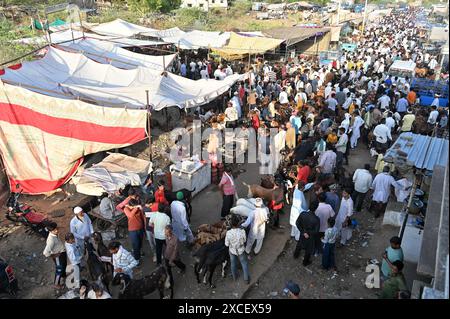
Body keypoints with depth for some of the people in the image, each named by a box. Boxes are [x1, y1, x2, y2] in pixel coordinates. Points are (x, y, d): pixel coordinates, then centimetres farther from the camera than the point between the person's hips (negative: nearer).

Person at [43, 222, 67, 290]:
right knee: (59, 270, 15)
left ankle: (63, 277, 60)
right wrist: (54, 255, -21)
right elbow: (46, 253, -38)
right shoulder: (51, 240, -37)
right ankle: (57, 284, 40)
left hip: (62, 252, 8)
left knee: (64, 266, 31)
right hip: (58, 256, -8)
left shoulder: (55, 234, -11)